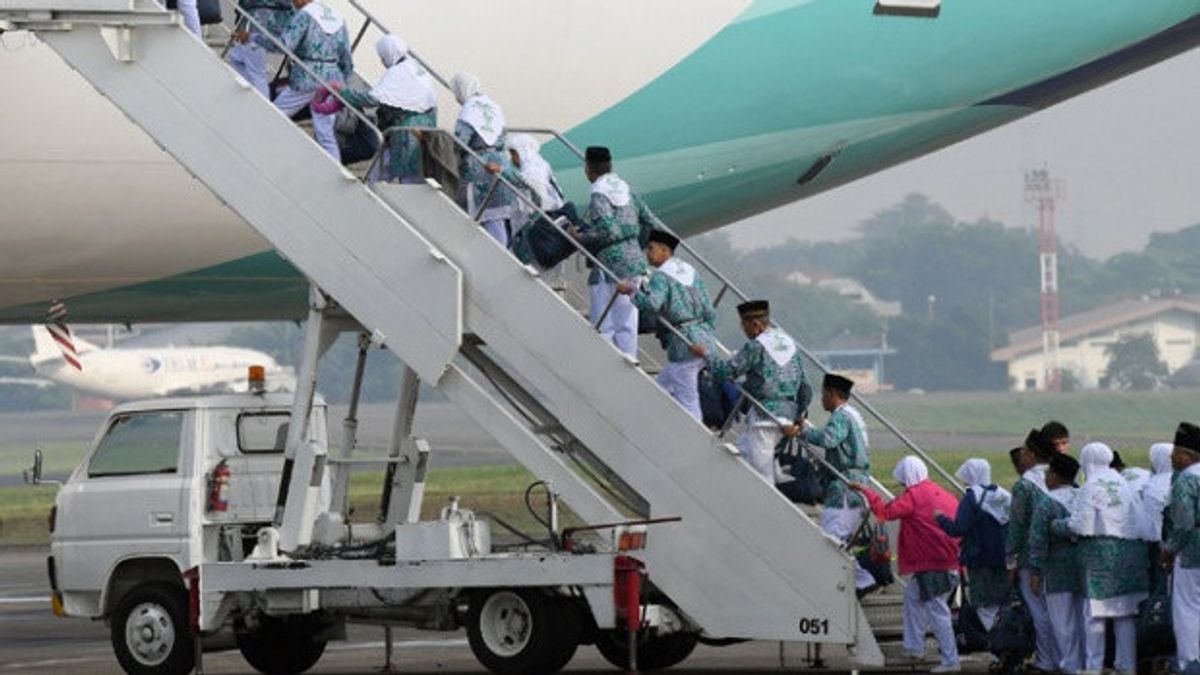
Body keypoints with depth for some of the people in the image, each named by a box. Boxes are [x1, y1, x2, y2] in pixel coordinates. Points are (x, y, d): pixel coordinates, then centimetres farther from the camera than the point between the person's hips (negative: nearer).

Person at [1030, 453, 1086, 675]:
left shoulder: (1046, 503, -10)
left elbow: (1038, 540, -12)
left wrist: (1035, 571, -7)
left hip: (1058, 569, -5)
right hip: (1085, 570, 5)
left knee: (1063, 622, 0)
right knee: (1083, 618, 13)